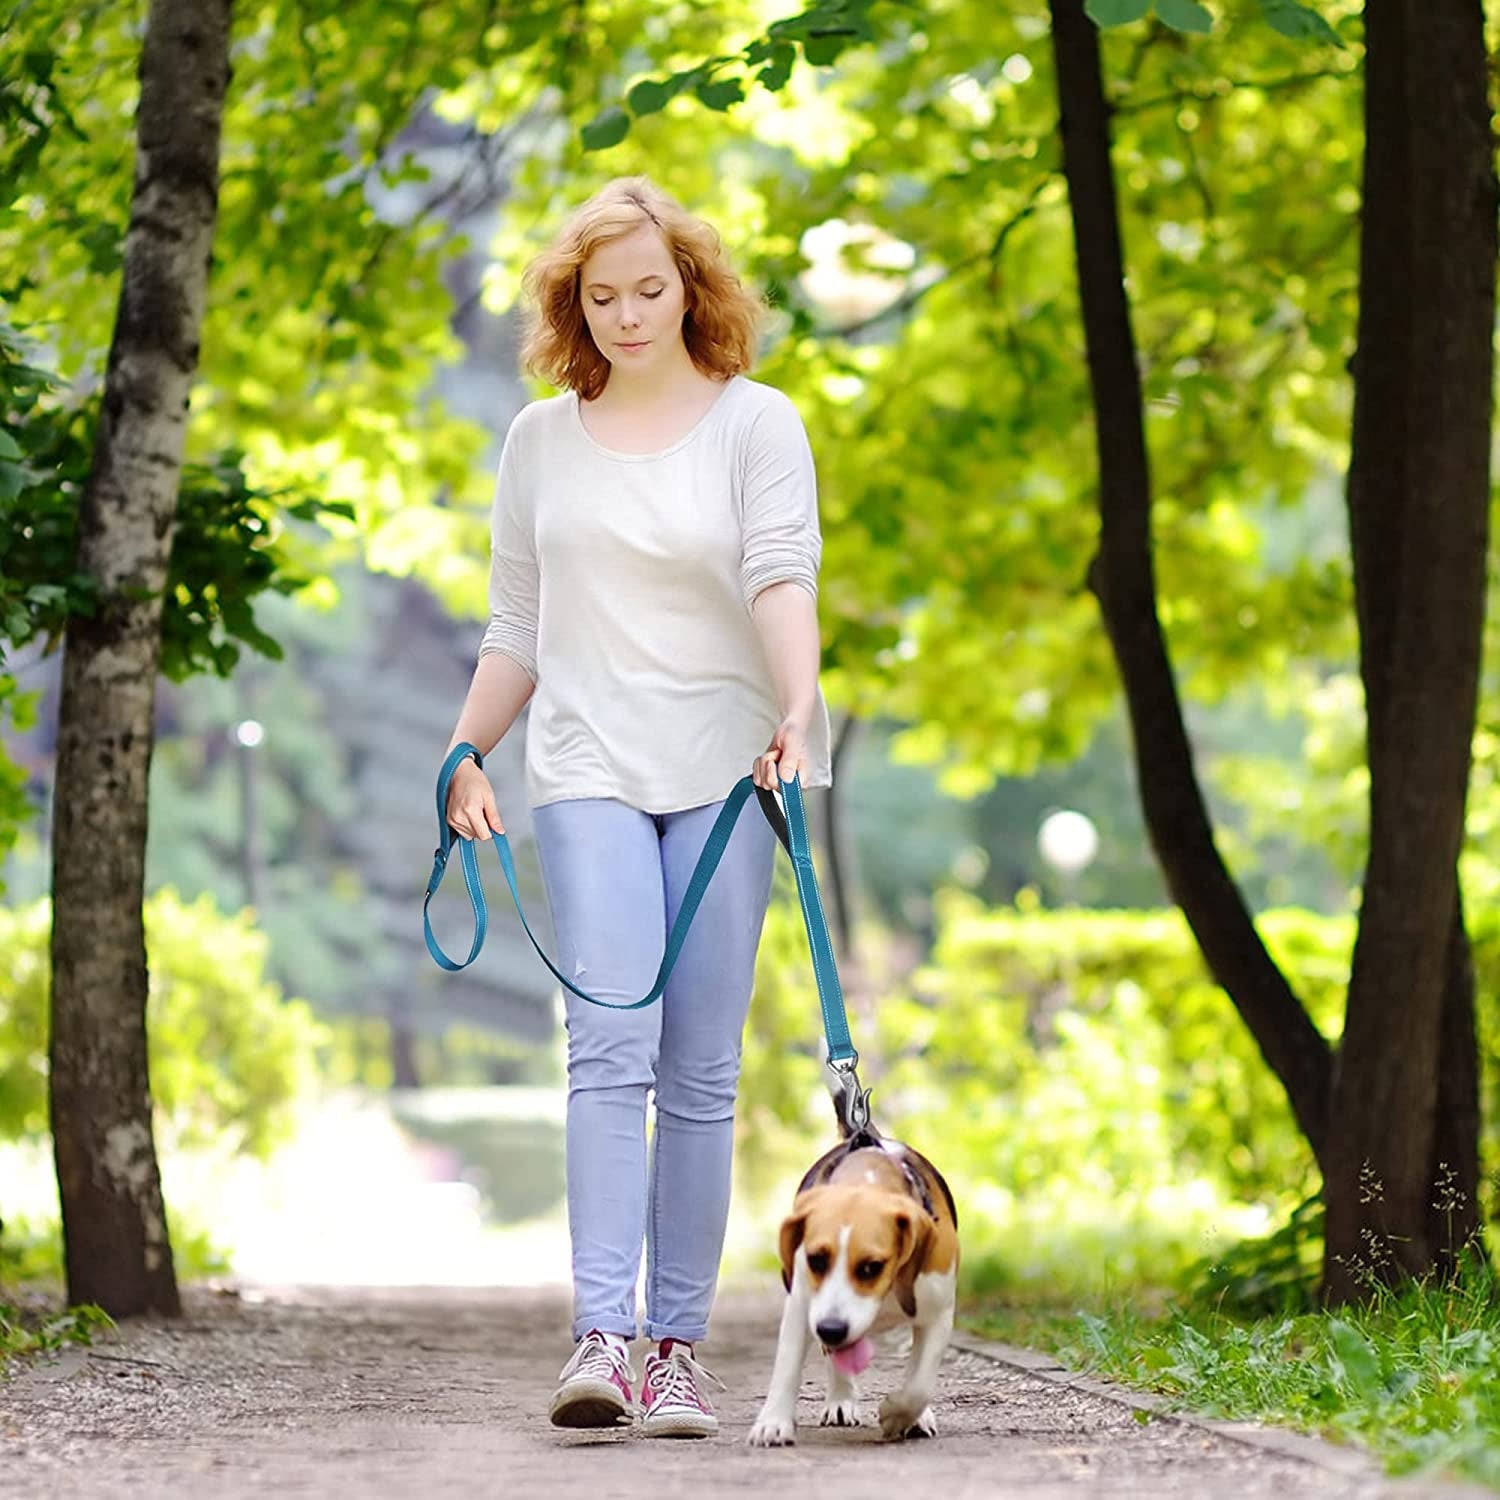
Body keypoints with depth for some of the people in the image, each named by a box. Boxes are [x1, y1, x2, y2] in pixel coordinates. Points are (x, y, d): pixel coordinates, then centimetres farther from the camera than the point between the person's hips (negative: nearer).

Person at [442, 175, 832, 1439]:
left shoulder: (757, 424, 4)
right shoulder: (542, 439, 13)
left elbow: (784, 578, -11)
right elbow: (517, 624, 18)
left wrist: (799, 711, -27)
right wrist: (466, 755, 8)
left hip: (724, 770, -1)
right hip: (590, 773, 1)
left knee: (701, 1068, 0)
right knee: (613, 1042, -14)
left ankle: (678, 1345, 6)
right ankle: (603, 1337, -21)